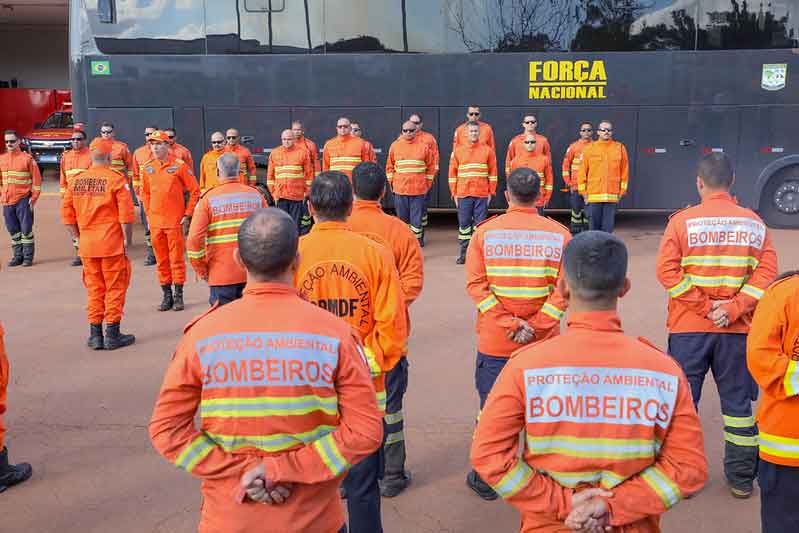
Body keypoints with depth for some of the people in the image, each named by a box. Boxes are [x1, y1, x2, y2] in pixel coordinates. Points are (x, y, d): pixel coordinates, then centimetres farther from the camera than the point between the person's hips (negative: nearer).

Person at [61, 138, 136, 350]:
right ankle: (112, 335, 9)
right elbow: (126, 215, -13)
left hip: (87, 245, 4)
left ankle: (95, 335, 18)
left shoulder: (76, 180, 6)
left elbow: (66, 213, 9)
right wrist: (126, 240, -5)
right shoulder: (116, 179, -8)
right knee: (115, 288, 6)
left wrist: (78, 238, 16)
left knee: (94, 289, 14)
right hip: (112, 244, -4)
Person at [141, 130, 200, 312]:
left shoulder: (179, 166, -6)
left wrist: (187, 215, -6)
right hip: (155, 223, 4)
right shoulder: (148, 168, 7)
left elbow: (194, 191, -3)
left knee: (177, 259, 0)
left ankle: (178, 296, 10)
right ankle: (166, 295, 19)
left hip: (175, 222, -4)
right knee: (161, 260, 9)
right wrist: (148, 213, 10)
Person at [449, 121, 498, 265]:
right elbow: (452, 173, 8)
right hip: (463, 194, 1)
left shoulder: (487, 150, 3)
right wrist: (454, 193, 4)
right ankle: (464, 253, 12)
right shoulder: (458, 151, 6)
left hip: (482, 195, -1)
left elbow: (493, 172, 5)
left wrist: (491, 192, 1)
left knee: (480, 224, 1)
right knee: (464, 223, 5)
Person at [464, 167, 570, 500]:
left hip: (494, 342, 0)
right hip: (544, 342, 0)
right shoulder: (559, 234, -4)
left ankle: (485, 480, 26)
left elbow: (476, 285, -10)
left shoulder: (485, 232, -4)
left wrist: (509, 324, -12)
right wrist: (535, 326, -12)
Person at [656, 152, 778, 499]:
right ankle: (741, 478, 23)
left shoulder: (683, 220, -6)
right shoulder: (754, 223, 2)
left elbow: (667, 271, -14)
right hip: (737, 330, 2)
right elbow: (766, 273, -6)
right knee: (737, 401, 14)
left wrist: (703, 307, -10)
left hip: (689, 328, -2)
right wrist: (732, 310, -10)